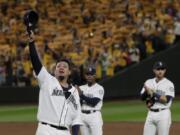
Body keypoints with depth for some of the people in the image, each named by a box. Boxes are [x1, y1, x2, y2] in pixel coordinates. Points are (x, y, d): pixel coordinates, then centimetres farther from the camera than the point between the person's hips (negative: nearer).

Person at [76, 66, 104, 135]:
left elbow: (94, 102, -16)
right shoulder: (81, 88, 12)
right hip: (82, 116, 5)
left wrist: (82, 95, -19)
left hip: (94, 116, -5)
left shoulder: (99, 88, -3)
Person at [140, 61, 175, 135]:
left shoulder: (169, 84, -4)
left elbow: (166, 100, -15)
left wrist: (153, 93, -18)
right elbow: (142, 97, 5)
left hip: (163, 114, -5)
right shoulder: (149, 82, 11)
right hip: (151, 114, 5)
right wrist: (147, 91, -15)